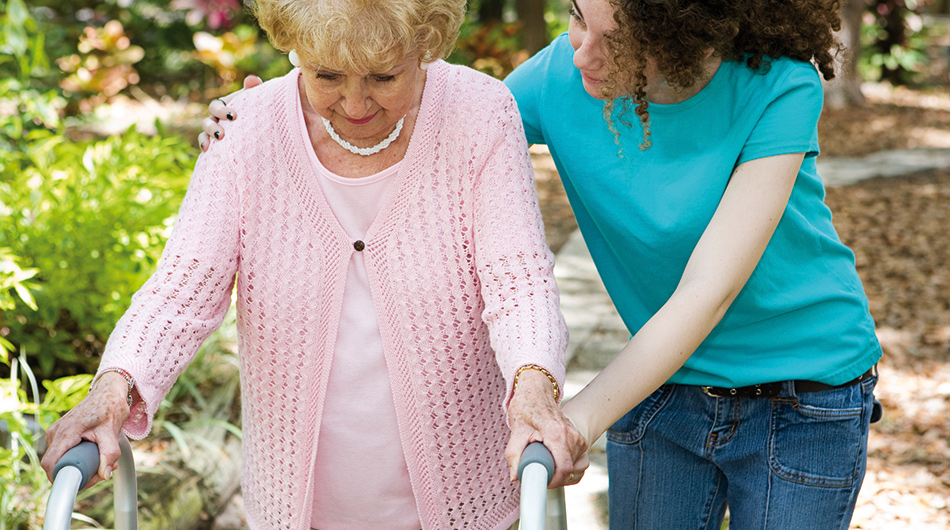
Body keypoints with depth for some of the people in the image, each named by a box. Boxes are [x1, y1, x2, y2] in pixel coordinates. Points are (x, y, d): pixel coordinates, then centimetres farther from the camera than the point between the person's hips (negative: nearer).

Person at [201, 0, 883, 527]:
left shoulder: (780, 88, -25)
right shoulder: (561, 76, -15)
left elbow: (707, 293, -30)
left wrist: (577, 419, -37)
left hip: (803, 402, -3)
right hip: (663, 382, 3)